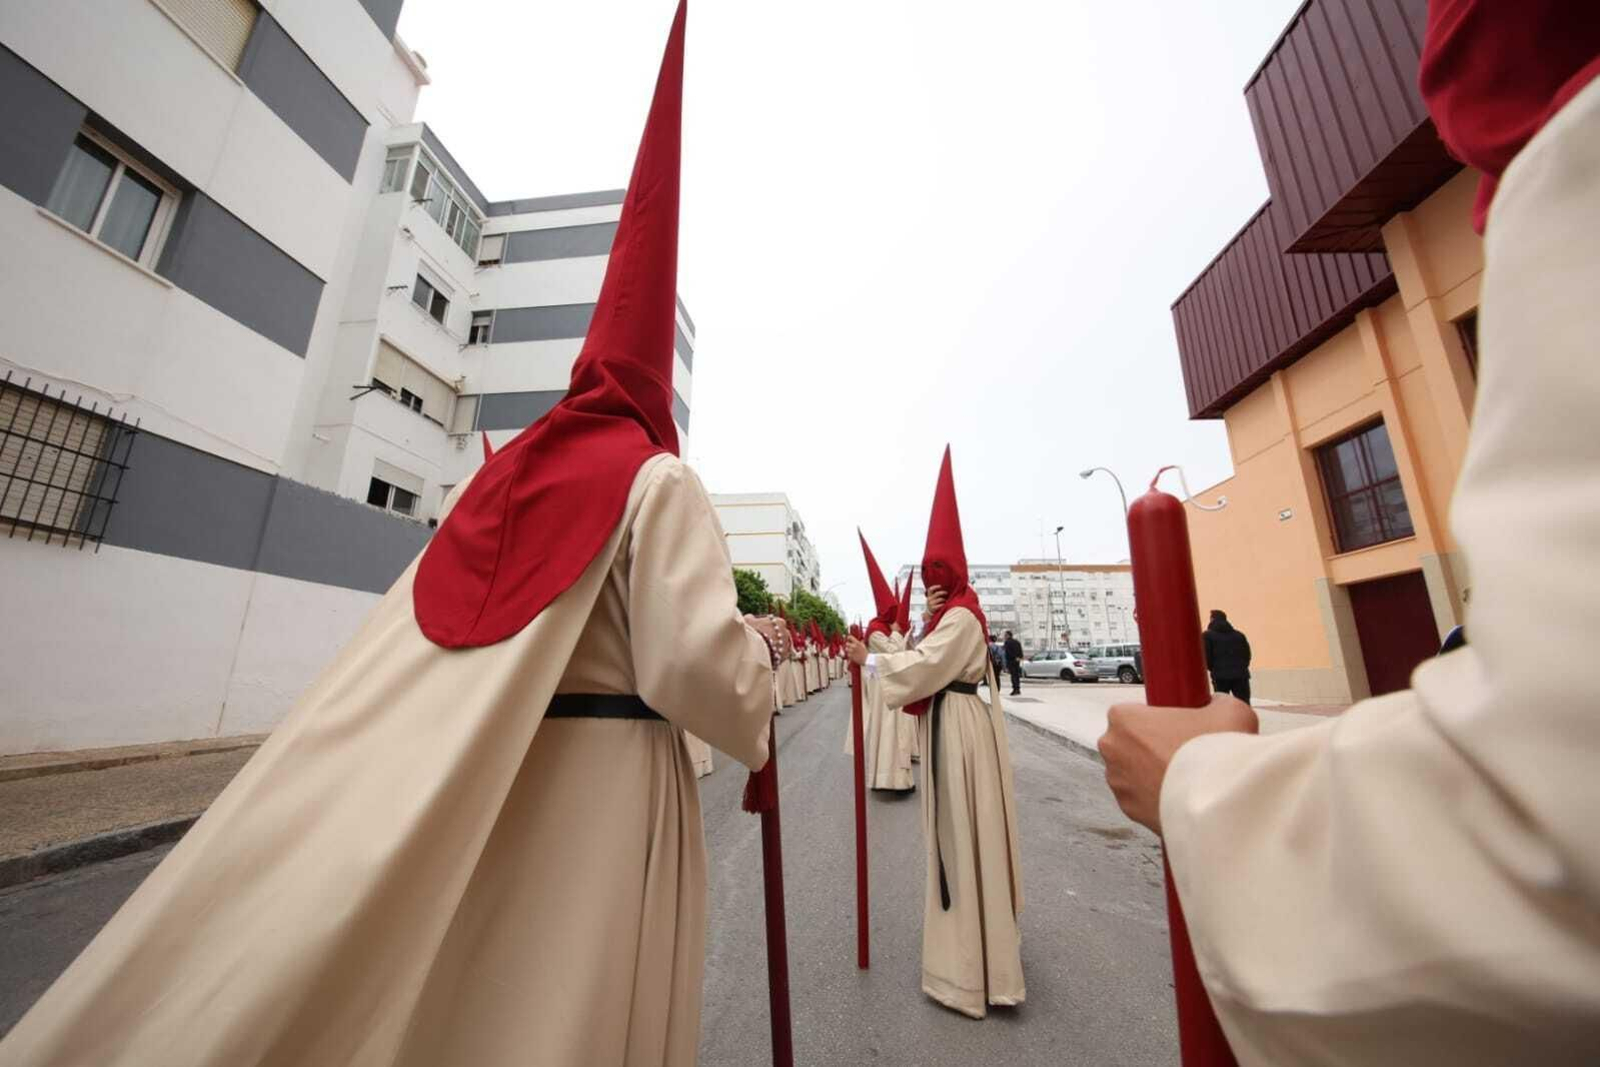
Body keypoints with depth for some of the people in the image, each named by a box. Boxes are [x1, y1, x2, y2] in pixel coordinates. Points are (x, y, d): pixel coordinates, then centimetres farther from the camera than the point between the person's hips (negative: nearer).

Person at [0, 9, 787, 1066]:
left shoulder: (504, 478, 5)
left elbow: (418, 652, 6)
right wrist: (758, 649, 1)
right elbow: (699, 668, -18)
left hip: (473, 779, 6)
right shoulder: (658, 483, -12)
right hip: (604, 775, -5)